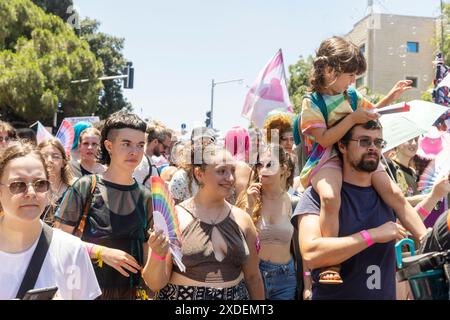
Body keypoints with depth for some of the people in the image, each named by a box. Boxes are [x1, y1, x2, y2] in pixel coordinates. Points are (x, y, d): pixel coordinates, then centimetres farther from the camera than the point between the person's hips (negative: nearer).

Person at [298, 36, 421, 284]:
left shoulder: (352, 96, 13)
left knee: (393, 192, -8)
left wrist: (391, 96, 19)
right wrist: (352, 118, -18)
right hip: (326, 160, -6)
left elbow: (371, 113, 33)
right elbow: (324, 139, -16)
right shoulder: (312, 102, -6)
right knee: (330, 198, -35)